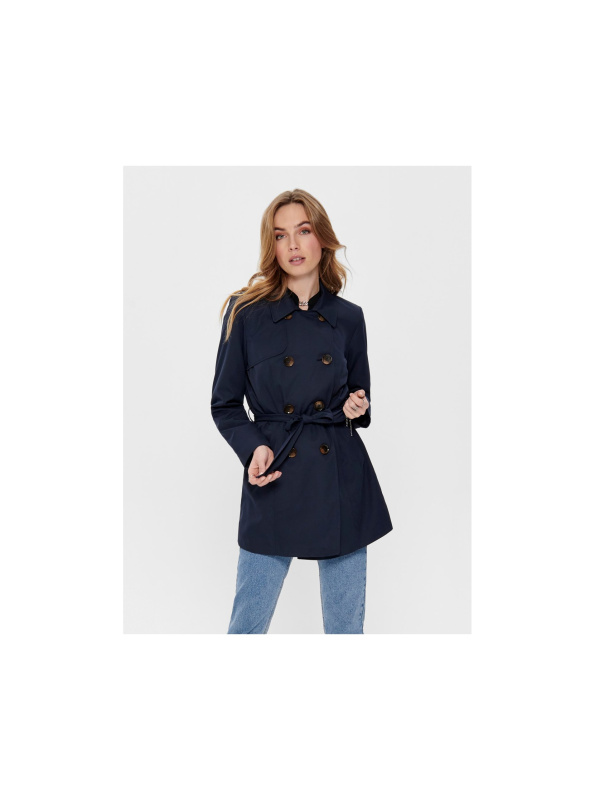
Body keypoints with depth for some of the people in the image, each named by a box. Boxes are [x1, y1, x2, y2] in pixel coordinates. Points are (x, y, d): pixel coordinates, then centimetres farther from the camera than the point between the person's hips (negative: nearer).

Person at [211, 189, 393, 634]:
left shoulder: (349, 317, 6)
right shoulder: (246, 312, -2)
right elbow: (225, 404, 3)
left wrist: (358, 408, -5)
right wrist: (253, 448, -13)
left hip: (342, 479, 2)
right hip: (275, 483, -2)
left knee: (347, 625, 10)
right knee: (248, 625, 5)